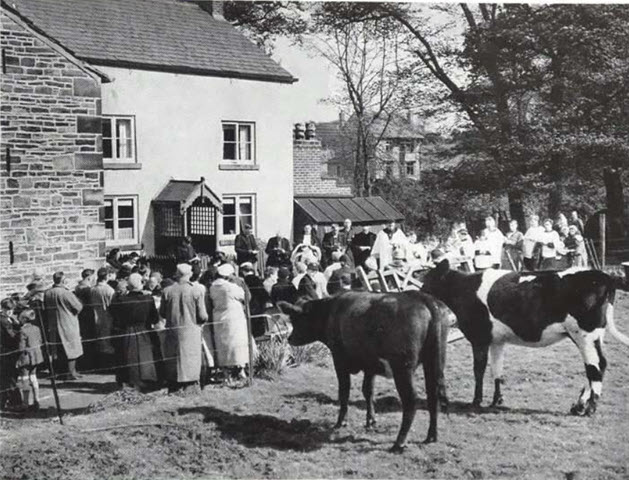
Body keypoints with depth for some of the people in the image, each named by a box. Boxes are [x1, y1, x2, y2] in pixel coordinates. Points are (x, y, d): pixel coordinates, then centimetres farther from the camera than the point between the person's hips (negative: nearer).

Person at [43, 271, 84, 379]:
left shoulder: (47, 293, -2)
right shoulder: (66, 293, -22)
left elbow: (45, 309, 10)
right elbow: (78, 307, -14)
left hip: (53, 326, 6)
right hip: (67, 325, -6)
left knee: (60, 351, 14)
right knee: (71, 349, 4)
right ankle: (71, 372, 6)